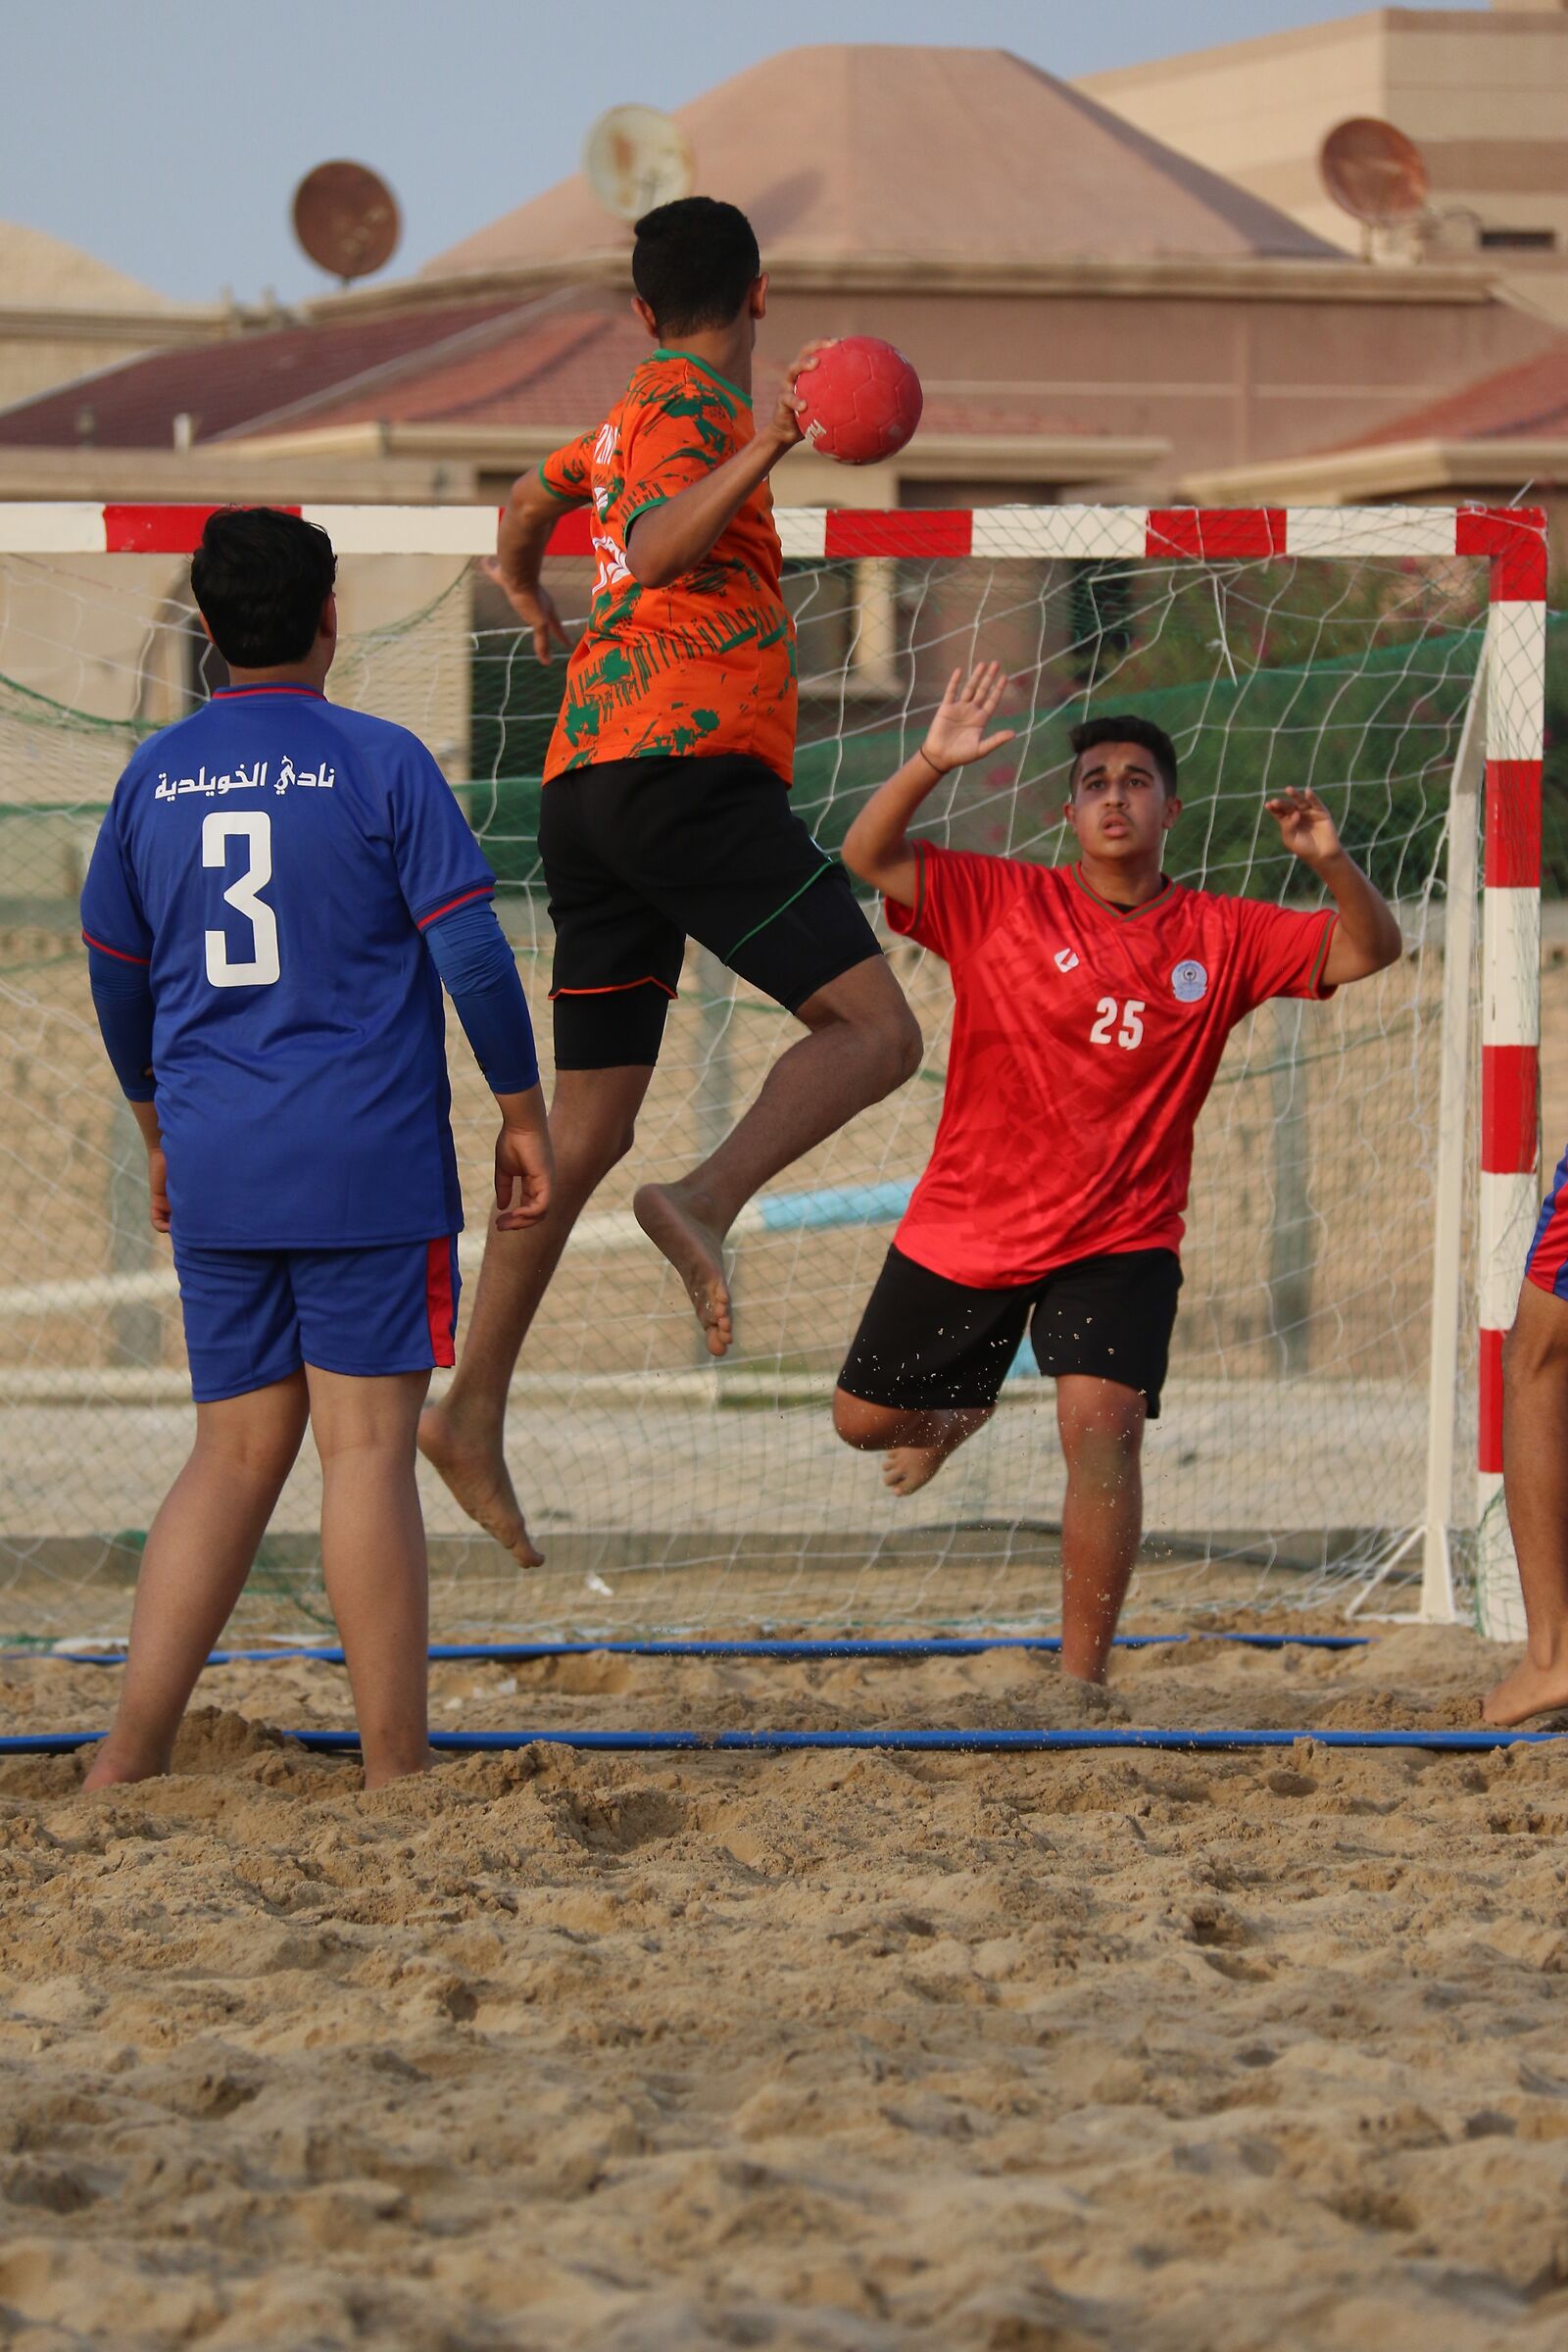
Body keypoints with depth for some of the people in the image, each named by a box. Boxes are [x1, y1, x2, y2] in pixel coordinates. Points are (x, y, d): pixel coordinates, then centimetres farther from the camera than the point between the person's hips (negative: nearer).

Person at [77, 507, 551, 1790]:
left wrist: (162, 1131, 31)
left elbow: (116, 977, 17)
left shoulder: (154, 776, 9)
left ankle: (129, 1756, 2)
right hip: (368, 1166, -4)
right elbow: (470, 950, -8)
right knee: (367, 1448, -3)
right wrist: (523, 1115, 3)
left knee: (236, 1453, 10)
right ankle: (397, 1771, -3)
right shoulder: (381, 764, -5)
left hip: (215, 1170, 4)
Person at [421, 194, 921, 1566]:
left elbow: (535, 500, 45)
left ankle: (475, 1411, 5)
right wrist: (767, 452, -33)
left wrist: (527, 592, 65)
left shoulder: (631, 414, 23)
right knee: (875, 1031, -14)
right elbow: (654, 552, -23)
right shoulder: (690, 407, -3)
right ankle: (707, 1201, -35)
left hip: (589, 784, 9)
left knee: (589, 1126, 9)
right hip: (690, 767, -9)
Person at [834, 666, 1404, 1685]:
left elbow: (1369, 951, 2)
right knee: (865, 1420, 13)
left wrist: (1333, 862, -18)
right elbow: (869, 856, -12)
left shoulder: (1220, 937, 0)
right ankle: (963, 1412, 50)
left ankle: (1084, 1678, -15)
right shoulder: (1001, 902, -5)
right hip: (969, 1221, 1)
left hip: (1120, 1238, -1)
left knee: (1103, 1425, -23)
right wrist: (931, 763, -28)